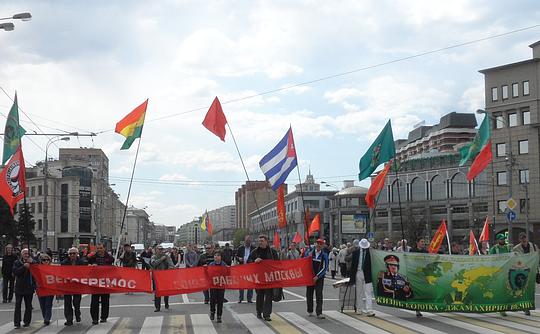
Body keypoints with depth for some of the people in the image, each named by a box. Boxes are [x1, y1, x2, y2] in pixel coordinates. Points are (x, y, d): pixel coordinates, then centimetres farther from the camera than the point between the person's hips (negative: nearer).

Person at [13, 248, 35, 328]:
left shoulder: (32, 262, 5)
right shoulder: (17, 263, 3)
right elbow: (15, 272, -11)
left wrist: (32, 263, -16)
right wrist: (24, 267, -18)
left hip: (29, 287, 1)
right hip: (19, 288, -1)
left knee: (28, 306, 8)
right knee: (18, 305, -2)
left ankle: (27, 321, 18)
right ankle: (17, 323, 0)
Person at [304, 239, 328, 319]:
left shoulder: (324, 255, -1)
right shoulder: (310, 252, 2)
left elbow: (325, 268, -5)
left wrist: (317, 276, -12)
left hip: (319, 278, -2)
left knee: (319, 295, -8)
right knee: (309, 294, 9)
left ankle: (319, 313, -9)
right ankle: (310, 311, 23)